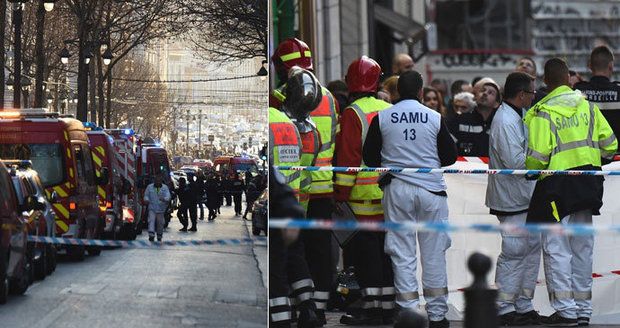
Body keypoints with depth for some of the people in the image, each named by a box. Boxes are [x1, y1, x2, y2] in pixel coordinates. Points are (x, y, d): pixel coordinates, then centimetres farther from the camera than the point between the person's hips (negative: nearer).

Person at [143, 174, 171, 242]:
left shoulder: (165, 187, 2)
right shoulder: (149, 187, 5)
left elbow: (168, 196, -11)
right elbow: (146, 195, 9)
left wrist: (164, 199, -34)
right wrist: (146, 200, -15)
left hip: (161, 209, 1)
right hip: (152, 208, -1)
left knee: (160, 223, 10)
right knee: (151, 221, -18)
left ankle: (159, 236, 28)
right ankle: (151, 235, -27)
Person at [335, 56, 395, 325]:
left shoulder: (353, 114, -11)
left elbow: (348, 158, -15)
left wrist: (341, 195, -11)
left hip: (365, 197, -6)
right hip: (391, 196, 6)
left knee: (365, 252, -1)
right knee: (387, 250, 12)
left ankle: (371, 308, -2)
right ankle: (388, 306, 16)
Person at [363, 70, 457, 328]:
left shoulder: (382, 118, -2)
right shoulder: (435, 118, -4)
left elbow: (369, 157, 4)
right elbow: (450, 156, 2)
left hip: (397, 189, 0)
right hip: (431, 190, 0)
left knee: (402, 254, 6)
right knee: (434, 255, 7)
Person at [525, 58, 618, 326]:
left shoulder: (542, 112, -9)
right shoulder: (588, 107, 6)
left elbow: (538, 156, -15)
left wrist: (531, 172, 5)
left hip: (557, 185, -5)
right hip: (589, 185, 5)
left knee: (556, 247, 0)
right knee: (582, 247, 12)